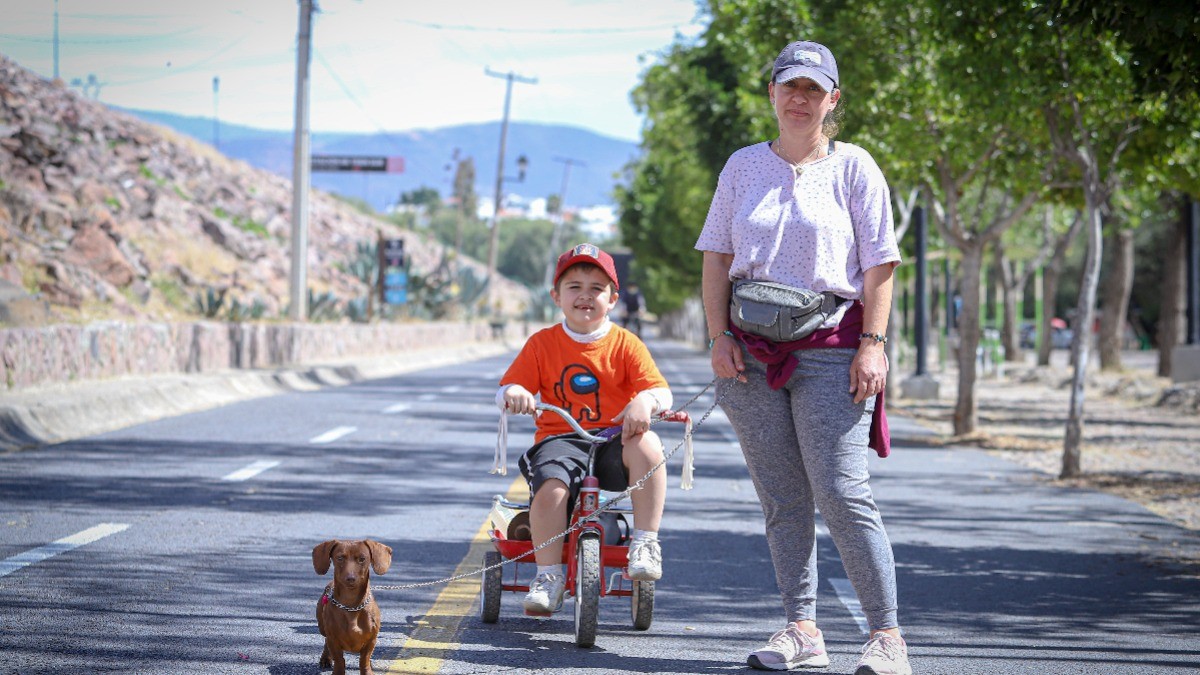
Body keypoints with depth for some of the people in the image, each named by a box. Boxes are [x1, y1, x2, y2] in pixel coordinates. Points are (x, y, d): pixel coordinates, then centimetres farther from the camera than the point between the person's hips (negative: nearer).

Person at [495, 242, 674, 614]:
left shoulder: (625, 344, 6)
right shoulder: (542, 343, 8)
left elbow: (661, 391, -4)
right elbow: (505, 392, 5)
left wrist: (646, 401, -29)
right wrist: (513, 393, -21)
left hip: (613, 442, 0)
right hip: (561, 439, 0)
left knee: (647, 445, -34)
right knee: (550, 488, -32)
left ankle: (645, 543, -24)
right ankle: (548, 576, -16)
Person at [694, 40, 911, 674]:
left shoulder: (853, 167, 4)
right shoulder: (743, 166, 13)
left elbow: (880, 264, 0)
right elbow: (716, 256, 12)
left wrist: (872, 344, -9)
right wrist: (719, 335, 0)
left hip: (830, 350, -4)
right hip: (753, 353, 4)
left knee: (842, 495, -11)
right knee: (781, 500, 5)